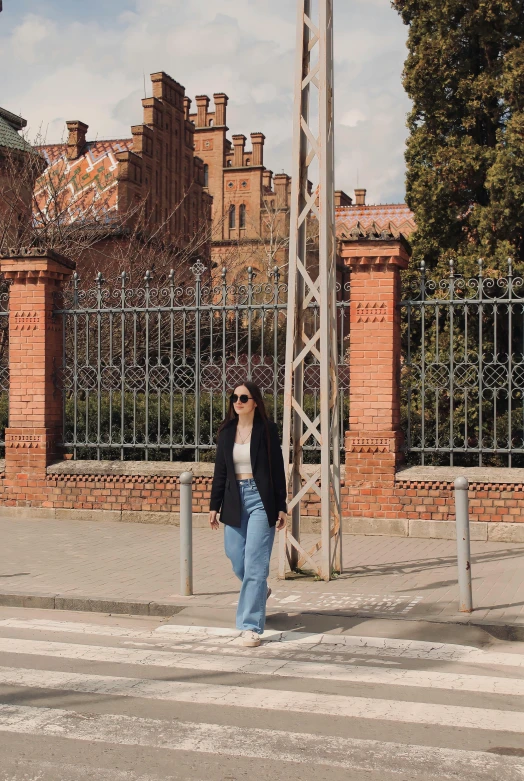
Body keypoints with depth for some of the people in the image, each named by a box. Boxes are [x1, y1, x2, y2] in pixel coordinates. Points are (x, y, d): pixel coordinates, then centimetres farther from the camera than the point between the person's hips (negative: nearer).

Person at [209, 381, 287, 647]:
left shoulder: (267, 430, -4)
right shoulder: (226, 432, 7)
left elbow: (277, 469, -2)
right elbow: (220, 471, 11)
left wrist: (282, 506, -4)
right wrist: (214, 505, 9)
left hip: (260, 499, -4)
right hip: (235, 500, 4)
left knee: (254, 563, -7)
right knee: (236, 558, 9)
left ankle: (251, 626, -1)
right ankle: (260, 591, 41)